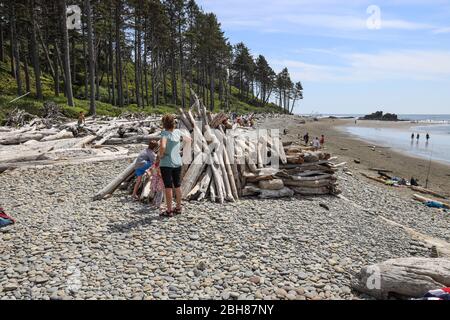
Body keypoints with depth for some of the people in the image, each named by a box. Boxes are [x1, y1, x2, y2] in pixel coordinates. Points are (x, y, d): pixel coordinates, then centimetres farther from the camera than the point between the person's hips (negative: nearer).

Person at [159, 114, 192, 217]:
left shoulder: (164, 133, -13)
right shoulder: (177, 132, 2)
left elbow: (163, 146, -29)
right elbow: (189, 139, 15)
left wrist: (160, 155, -12)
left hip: (166, 164, -5)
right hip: (177, 163, 6)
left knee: (168, 187, 1)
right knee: (177, 186, 16)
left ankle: (169, 211, 7)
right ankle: (178, 208, 27)